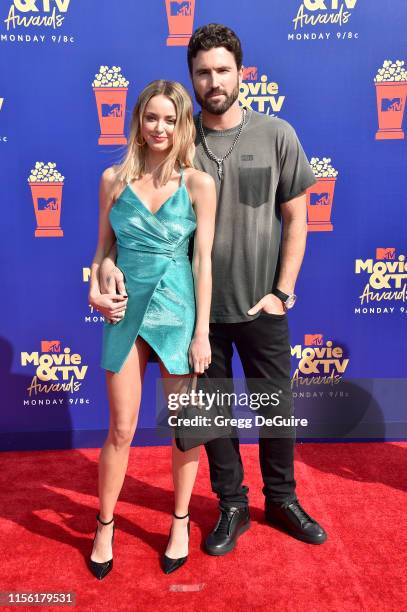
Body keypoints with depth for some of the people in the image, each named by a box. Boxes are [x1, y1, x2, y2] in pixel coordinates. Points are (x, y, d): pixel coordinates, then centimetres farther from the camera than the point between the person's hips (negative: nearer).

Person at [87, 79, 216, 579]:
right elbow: (103, 248, 10)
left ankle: (180, 523, 33)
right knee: (121, 429, 9)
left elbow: (203, 259, -5)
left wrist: (201, 331, -7)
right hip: (126, 311, 1)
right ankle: (104, 527, 31)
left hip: (178, 310, -1)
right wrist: (95, 292, -7)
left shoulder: (198, 184, -4)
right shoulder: (113, 179, 2)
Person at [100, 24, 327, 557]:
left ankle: (282, 499, 39)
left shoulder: (276, 135, -4)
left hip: (261, 306, 0)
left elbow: (295, 219, 0)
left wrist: (281, 292, -6)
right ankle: (231, 507, 36)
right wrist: (109, 257, -21)